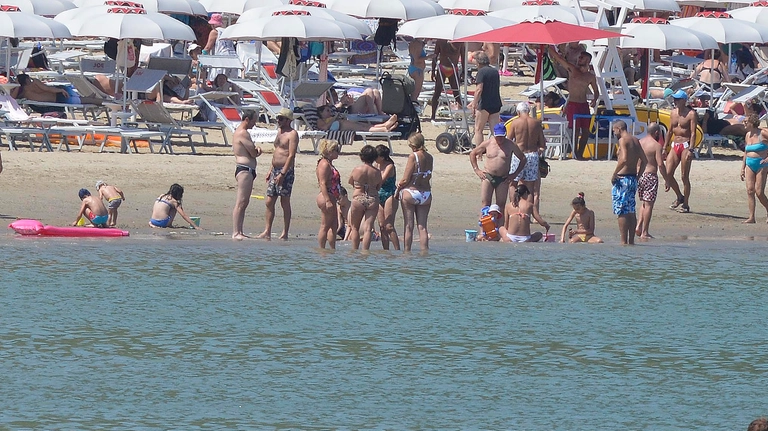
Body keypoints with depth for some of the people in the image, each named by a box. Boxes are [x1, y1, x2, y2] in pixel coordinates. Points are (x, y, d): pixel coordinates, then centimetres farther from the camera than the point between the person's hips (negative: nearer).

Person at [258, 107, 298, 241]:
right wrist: (271, 171, 19)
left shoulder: (292, 134, -10)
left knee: (285, 202, -4)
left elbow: (291, 155, -17)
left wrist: (282, 173, -22)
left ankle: (285, 234, -2)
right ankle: (267, 232, 6)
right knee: (269, 202, 4)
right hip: (275, 170, 9)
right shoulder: (280, 132, 18)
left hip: (286, 171, -9)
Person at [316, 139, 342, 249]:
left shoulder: (329, 164, 18)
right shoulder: (324, 164, -13)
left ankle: (333, 250, 14)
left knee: (334, 226, 11)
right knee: (325, 226, -7)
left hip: (331, 198, 11)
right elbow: (323, 183, -19)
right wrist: (328, 200, -24)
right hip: (326, 197, -11)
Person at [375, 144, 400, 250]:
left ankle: (398, 251, -9)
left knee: (389, 226, -12)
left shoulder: (390, 166, -13)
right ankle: (385, 251, 9)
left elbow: (381, 181, -21)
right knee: (382, 227, 5)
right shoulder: (376, 165, 8)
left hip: (390, 196, -7)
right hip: (380, 197, 7)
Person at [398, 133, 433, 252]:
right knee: (422, 226, 8)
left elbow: (405, 179, -13)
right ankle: (425, 251, 4)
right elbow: (428, 176, 9)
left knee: (408, 226, 4)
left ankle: (407, 251, 5)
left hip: (410, 193, -5)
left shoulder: (413, 156, -13)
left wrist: (398, 186, 6)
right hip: (426, 194, 5)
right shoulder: (429, 157, 3)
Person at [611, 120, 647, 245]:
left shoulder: (623, 140, -11)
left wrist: (614, 174, -15)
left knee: (622, 212, -7)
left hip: (622, 178, -9)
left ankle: (624, 241, -9)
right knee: (631, 212, 13)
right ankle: (631, 240, 15)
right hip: (633, 178, 9)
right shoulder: (635, 140, 14)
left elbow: (624, 159, -25)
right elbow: (644, 160, 16)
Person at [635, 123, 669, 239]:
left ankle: (639, 226, 6)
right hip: (650, 176, -6)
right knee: (648, 204, -2)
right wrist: (666, 180, -10)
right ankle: (644, 232, -1)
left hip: (639, 176, 6)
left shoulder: (639, 142, 9)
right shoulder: (656, 146, -10)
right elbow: (660, 164, -16)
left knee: (644, 203, 20)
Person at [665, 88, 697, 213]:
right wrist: (664, 147, 18)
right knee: (668, 173, -1)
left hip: (685, 146, -7)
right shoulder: (674, 112, 14)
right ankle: (679, 197, 20)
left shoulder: (691, 114, -7)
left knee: (684, 176, -4)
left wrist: (690, 150, -22)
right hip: (675, 146, 7)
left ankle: (685, 205, 4)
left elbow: (693, 133, -13)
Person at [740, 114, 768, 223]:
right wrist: (742, 168, 17)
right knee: (750, 190, -3)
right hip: (750, 165, 6)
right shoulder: (748, 135, 12)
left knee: (759, 192, -10)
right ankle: (751, 217, -2)